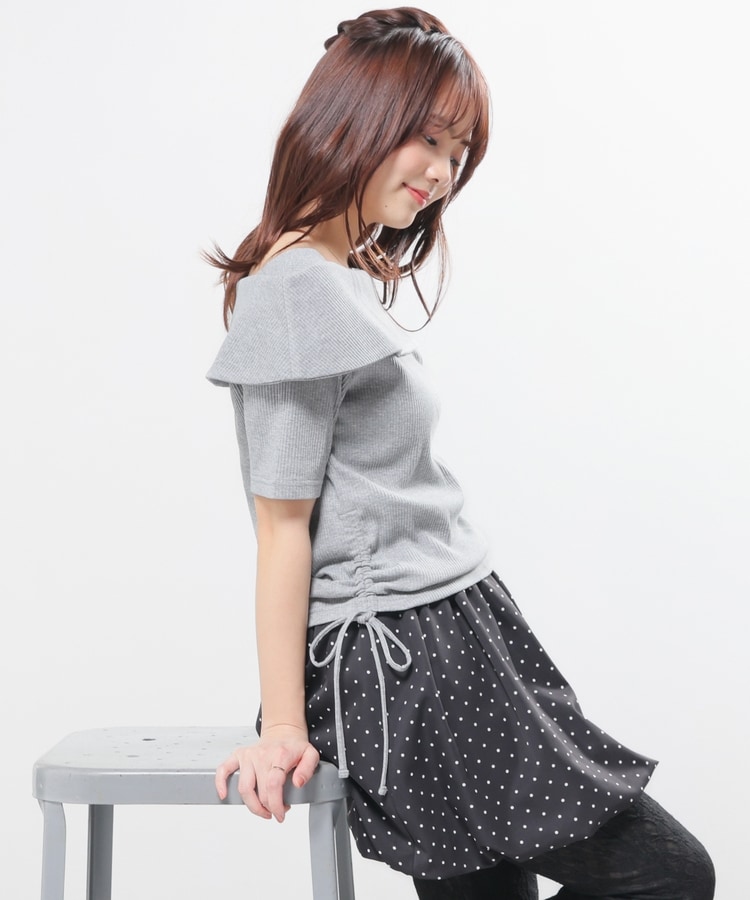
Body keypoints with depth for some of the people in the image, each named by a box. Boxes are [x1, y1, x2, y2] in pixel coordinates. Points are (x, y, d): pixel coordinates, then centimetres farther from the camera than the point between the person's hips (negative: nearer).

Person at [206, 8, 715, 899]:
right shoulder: (299, 292, -14)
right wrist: (283, 727, -13)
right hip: (402, 662, -9)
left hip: (450, 633, 9)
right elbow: (283, 528, -14)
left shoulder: (350, 280, 15)